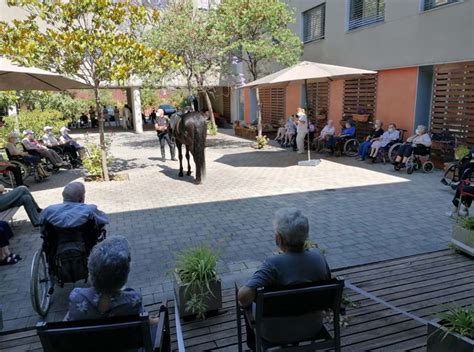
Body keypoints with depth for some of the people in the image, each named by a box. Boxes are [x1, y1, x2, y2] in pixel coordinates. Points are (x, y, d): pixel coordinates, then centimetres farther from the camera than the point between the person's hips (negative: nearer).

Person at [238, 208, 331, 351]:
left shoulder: (274, 264, -32)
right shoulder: (318, 256, -16)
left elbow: (243, 296, -36)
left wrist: (245, 302, -14)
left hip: (277, 332, -4)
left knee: (250, 302, 24)